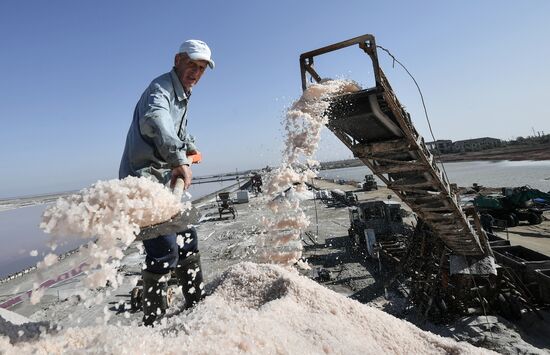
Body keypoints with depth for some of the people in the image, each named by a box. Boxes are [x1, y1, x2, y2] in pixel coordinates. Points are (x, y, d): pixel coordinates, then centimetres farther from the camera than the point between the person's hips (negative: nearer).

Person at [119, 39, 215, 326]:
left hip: (165, 180, 10)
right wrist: (179, 158, -49)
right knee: (165, 251, -15)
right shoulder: (161, 88, -13)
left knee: (187, 240, 14)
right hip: (144, 179, -10)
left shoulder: (182, 96, 19)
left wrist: (189, 145, 24)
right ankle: (152, 322, 3)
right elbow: (153, 119, -37)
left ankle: (196, 305, 31)